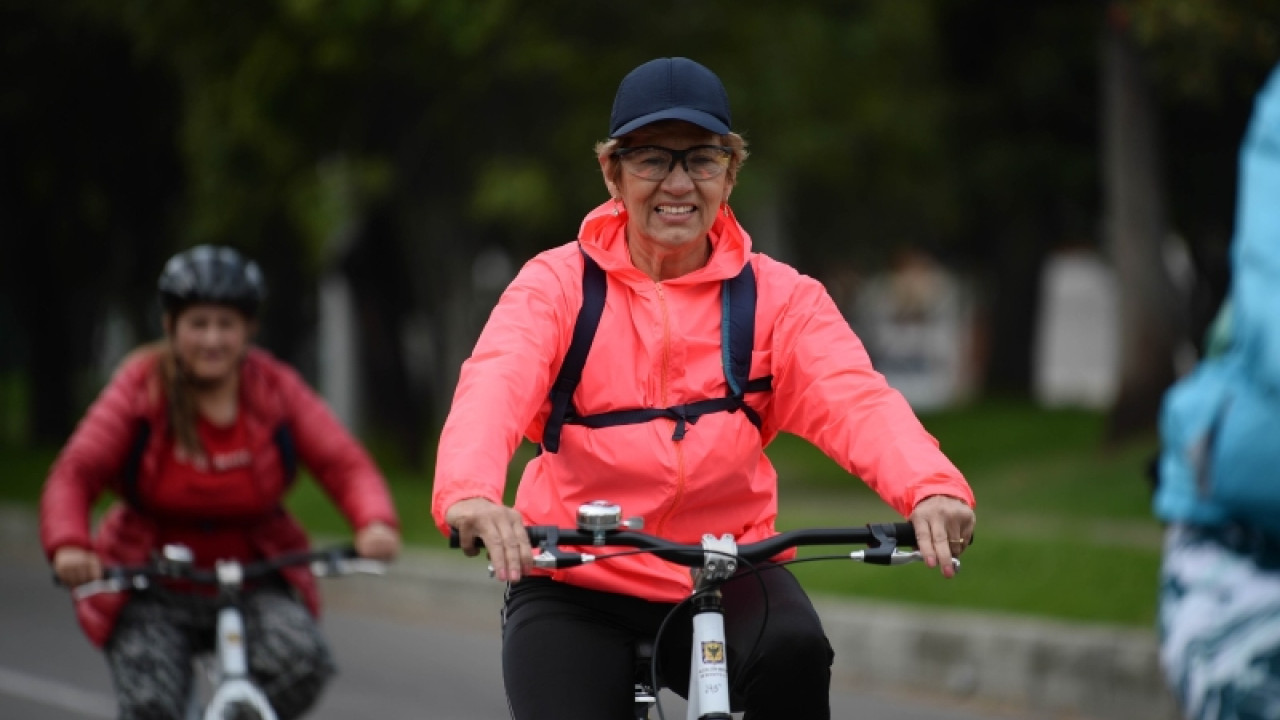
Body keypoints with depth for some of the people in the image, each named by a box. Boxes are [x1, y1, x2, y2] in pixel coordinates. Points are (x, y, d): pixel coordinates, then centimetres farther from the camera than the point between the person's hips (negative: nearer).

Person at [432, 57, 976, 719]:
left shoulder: (777, 297, -1)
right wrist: (470, 493, -47)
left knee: (794, 648, -29)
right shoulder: (559, 285, -5)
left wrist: (931, 486, -41)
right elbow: (494, 387, -24)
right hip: (576, 587, 0)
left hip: (725, 581, 0)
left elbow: (854, 397, -19)